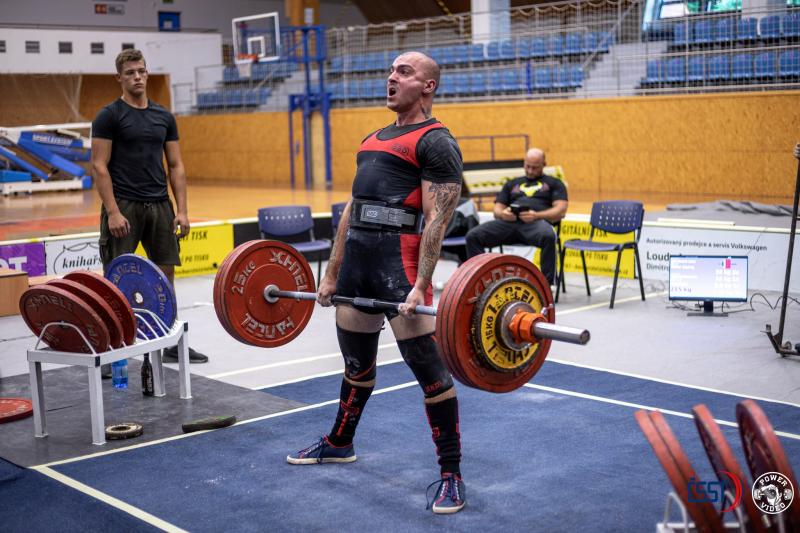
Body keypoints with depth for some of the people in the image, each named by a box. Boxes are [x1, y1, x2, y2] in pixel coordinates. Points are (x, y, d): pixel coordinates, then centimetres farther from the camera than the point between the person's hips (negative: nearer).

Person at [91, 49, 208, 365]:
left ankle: (171, 344, 19)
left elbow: (175, 166, 11)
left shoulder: (164, 117, 11)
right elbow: (99, 166, -9)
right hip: (124, 206, -5)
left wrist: (181, 210, 2)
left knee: (166, 274, 9)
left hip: (159, 205, 5)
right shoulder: (109, 116, -5)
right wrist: (113, 211, -17)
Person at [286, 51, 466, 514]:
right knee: (356, 360, 22)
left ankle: (451, 474, 3)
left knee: (428, 365, -5)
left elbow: (436, 221, -13)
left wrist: (420, 286, -21)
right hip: (357, 256, 8)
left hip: (399, 258, -8)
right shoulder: (375, 139, 22)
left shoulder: (435, 142, -5)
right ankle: (339, 442, 41)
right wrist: (332, 273, 20)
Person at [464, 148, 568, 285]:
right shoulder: (512, 184, 31)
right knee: (473, 236, -22)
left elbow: (560, 211, 6)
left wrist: (536, 215, -13)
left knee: (548, 236, -41)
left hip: (536, 222, -3)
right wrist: (502, 214, -4)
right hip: (509, 222, 4)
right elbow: (497, 209, 24)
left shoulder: (554, 183, 21)